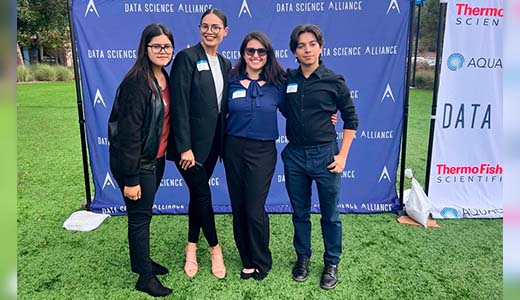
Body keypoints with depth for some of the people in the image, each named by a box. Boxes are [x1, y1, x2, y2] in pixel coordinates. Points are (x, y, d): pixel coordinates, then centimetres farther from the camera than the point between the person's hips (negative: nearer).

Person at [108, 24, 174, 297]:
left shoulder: (165, 78, 4)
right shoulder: (137, 83, -21)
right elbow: (128, 132, -23)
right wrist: (130, 179, -21)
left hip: (156, 159, 8)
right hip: (137, 162, -8)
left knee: (143, 213, 21)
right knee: (140, 216, 5)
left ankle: (140, 260, 39)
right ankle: (146, 277, 21)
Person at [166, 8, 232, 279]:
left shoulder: (225, 64, 10)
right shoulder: (186, 58, -10)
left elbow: (224, 104, 12)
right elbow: (179, 105, -16)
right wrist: (184, 147, -18)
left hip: (212, 141, 6)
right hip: (190, 142, -6)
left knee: (198, 194, 15)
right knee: (203, 194, 1)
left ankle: (192, 247, 31)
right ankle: (214, 247, 23)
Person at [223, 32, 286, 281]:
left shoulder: (277, 84, 0)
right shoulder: (231, 81, 2)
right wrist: (222, 146, 1)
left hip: (262, 151, -2)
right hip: (234, 148, 2)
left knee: (254, 210, -3)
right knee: (238, 208, 9)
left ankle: (261, 262, 23)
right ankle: (247, 260, 30)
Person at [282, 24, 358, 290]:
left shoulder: (334, 81, -4)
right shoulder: (287, 79, 3)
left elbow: (351, 119, 1)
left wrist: (342, 156, -5)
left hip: (324, 154, -2)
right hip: (294, 155, 3)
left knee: (330, 214, 9)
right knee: (300, 212, 15)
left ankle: (332, 263, 28)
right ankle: (303, 257, 34)